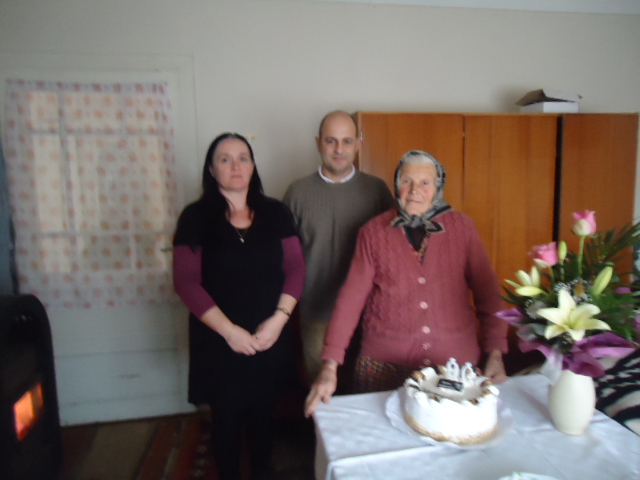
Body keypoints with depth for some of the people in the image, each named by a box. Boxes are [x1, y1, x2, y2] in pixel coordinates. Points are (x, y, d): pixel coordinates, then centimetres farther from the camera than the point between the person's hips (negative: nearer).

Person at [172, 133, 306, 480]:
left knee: (262, 412, 17)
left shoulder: (275, 213, 2)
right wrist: (228, 330, -15)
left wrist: (279, 318, -12)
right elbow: (186, 282, -11)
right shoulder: (195, 217, -6)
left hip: (270, 337, 2)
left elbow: (295, 268, 0)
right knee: (226, 416, 14)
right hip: (218, 340, -2)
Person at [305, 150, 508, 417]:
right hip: (386, 365, 0)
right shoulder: (374, 232, -2)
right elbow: (352, 297, -6)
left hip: (456, 364, 1)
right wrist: (329, 367, -11)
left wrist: (495, 355, -3)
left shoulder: (461, 227, 1)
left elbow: (487, 292, 3)